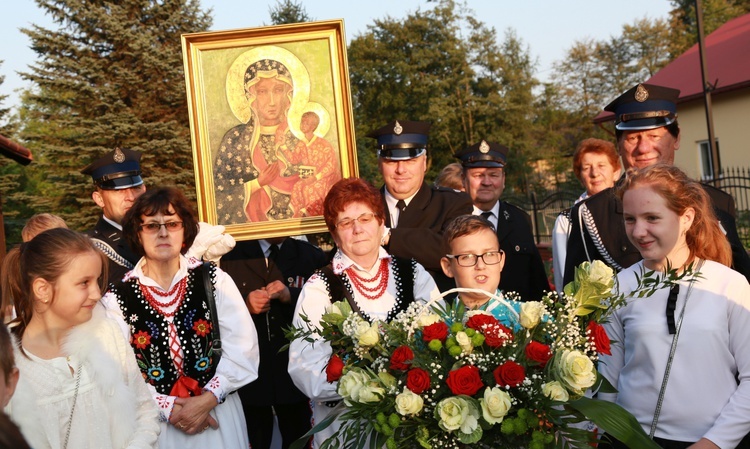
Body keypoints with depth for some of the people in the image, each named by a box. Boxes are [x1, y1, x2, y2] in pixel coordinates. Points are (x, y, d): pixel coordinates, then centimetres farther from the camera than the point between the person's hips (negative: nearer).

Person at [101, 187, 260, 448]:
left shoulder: (214, 280, -5)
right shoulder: (117, 298, -6)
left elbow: (242, 347, -8)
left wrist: (207, 400, -16)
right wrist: (168, 409, -14)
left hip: (218, 413, 1)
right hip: (155, 421, -1)